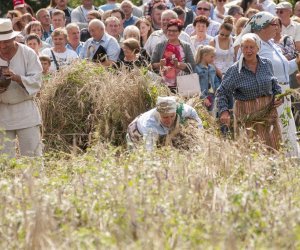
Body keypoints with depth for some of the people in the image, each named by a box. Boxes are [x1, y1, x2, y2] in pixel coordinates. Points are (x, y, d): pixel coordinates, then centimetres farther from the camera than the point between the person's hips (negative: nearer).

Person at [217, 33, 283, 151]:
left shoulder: (267, 64, 5)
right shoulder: (235, 70, -7)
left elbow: (274, 84, 21)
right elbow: (222, 92, -4)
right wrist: (224, 111, -17)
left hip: (268, 109, 4)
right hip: (247, 114, -4)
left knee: (274, 148, 4)